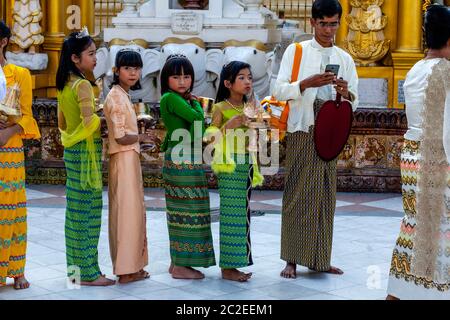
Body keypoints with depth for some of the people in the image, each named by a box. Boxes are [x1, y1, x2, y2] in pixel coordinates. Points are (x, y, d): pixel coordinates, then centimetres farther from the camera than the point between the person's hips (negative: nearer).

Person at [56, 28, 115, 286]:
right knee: (89, 210, -4)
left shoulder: (64, 84, 11)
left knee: (75, 209, 12)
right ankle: (88, 272, 1)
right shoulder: (83, 85, -16)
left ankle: (75, 266, 18)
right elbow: (89, 122, -25)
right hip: (87, 150, -9)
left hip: (72, 150, 9)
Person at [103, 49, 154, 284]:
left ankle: (132, 266, 20)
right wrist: (142, 137, -7)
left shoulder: (123, 95, 14)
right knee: (127, 211, -4)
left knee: (133, 211, 13)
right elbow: (121, 137, -21)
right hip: (124, 159, -10)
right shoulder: (117, 97, -16)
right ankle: (126, 270, 2)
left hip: (130, 159, 10)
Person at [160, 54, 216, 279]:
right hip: (182, 162, -9)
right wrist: (195, 103, -1)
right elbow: (197, 117, -19)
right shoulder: (170, 98, -11)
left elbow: (200, 127, 15)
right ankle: (180, 266, -2)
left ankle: (178, 262, 18)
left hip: (190, 161, 9)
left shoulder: (182, 100, 17)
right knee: (186, 211, -7)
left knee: (181, 212, 12)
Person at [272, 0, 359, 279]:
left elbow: (354, 103, 9)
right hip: (302, 131, -3)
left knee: (325, 195, 5)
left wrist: (346, 93, -13)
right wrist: (307, 83, -19)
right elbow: (280, 90, -4)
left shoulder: (345, 58, 11)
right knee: (298, 193, -4)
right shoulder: (296, 51, 3)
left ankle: (320, 259, 12)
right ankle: (292, 259, 0)